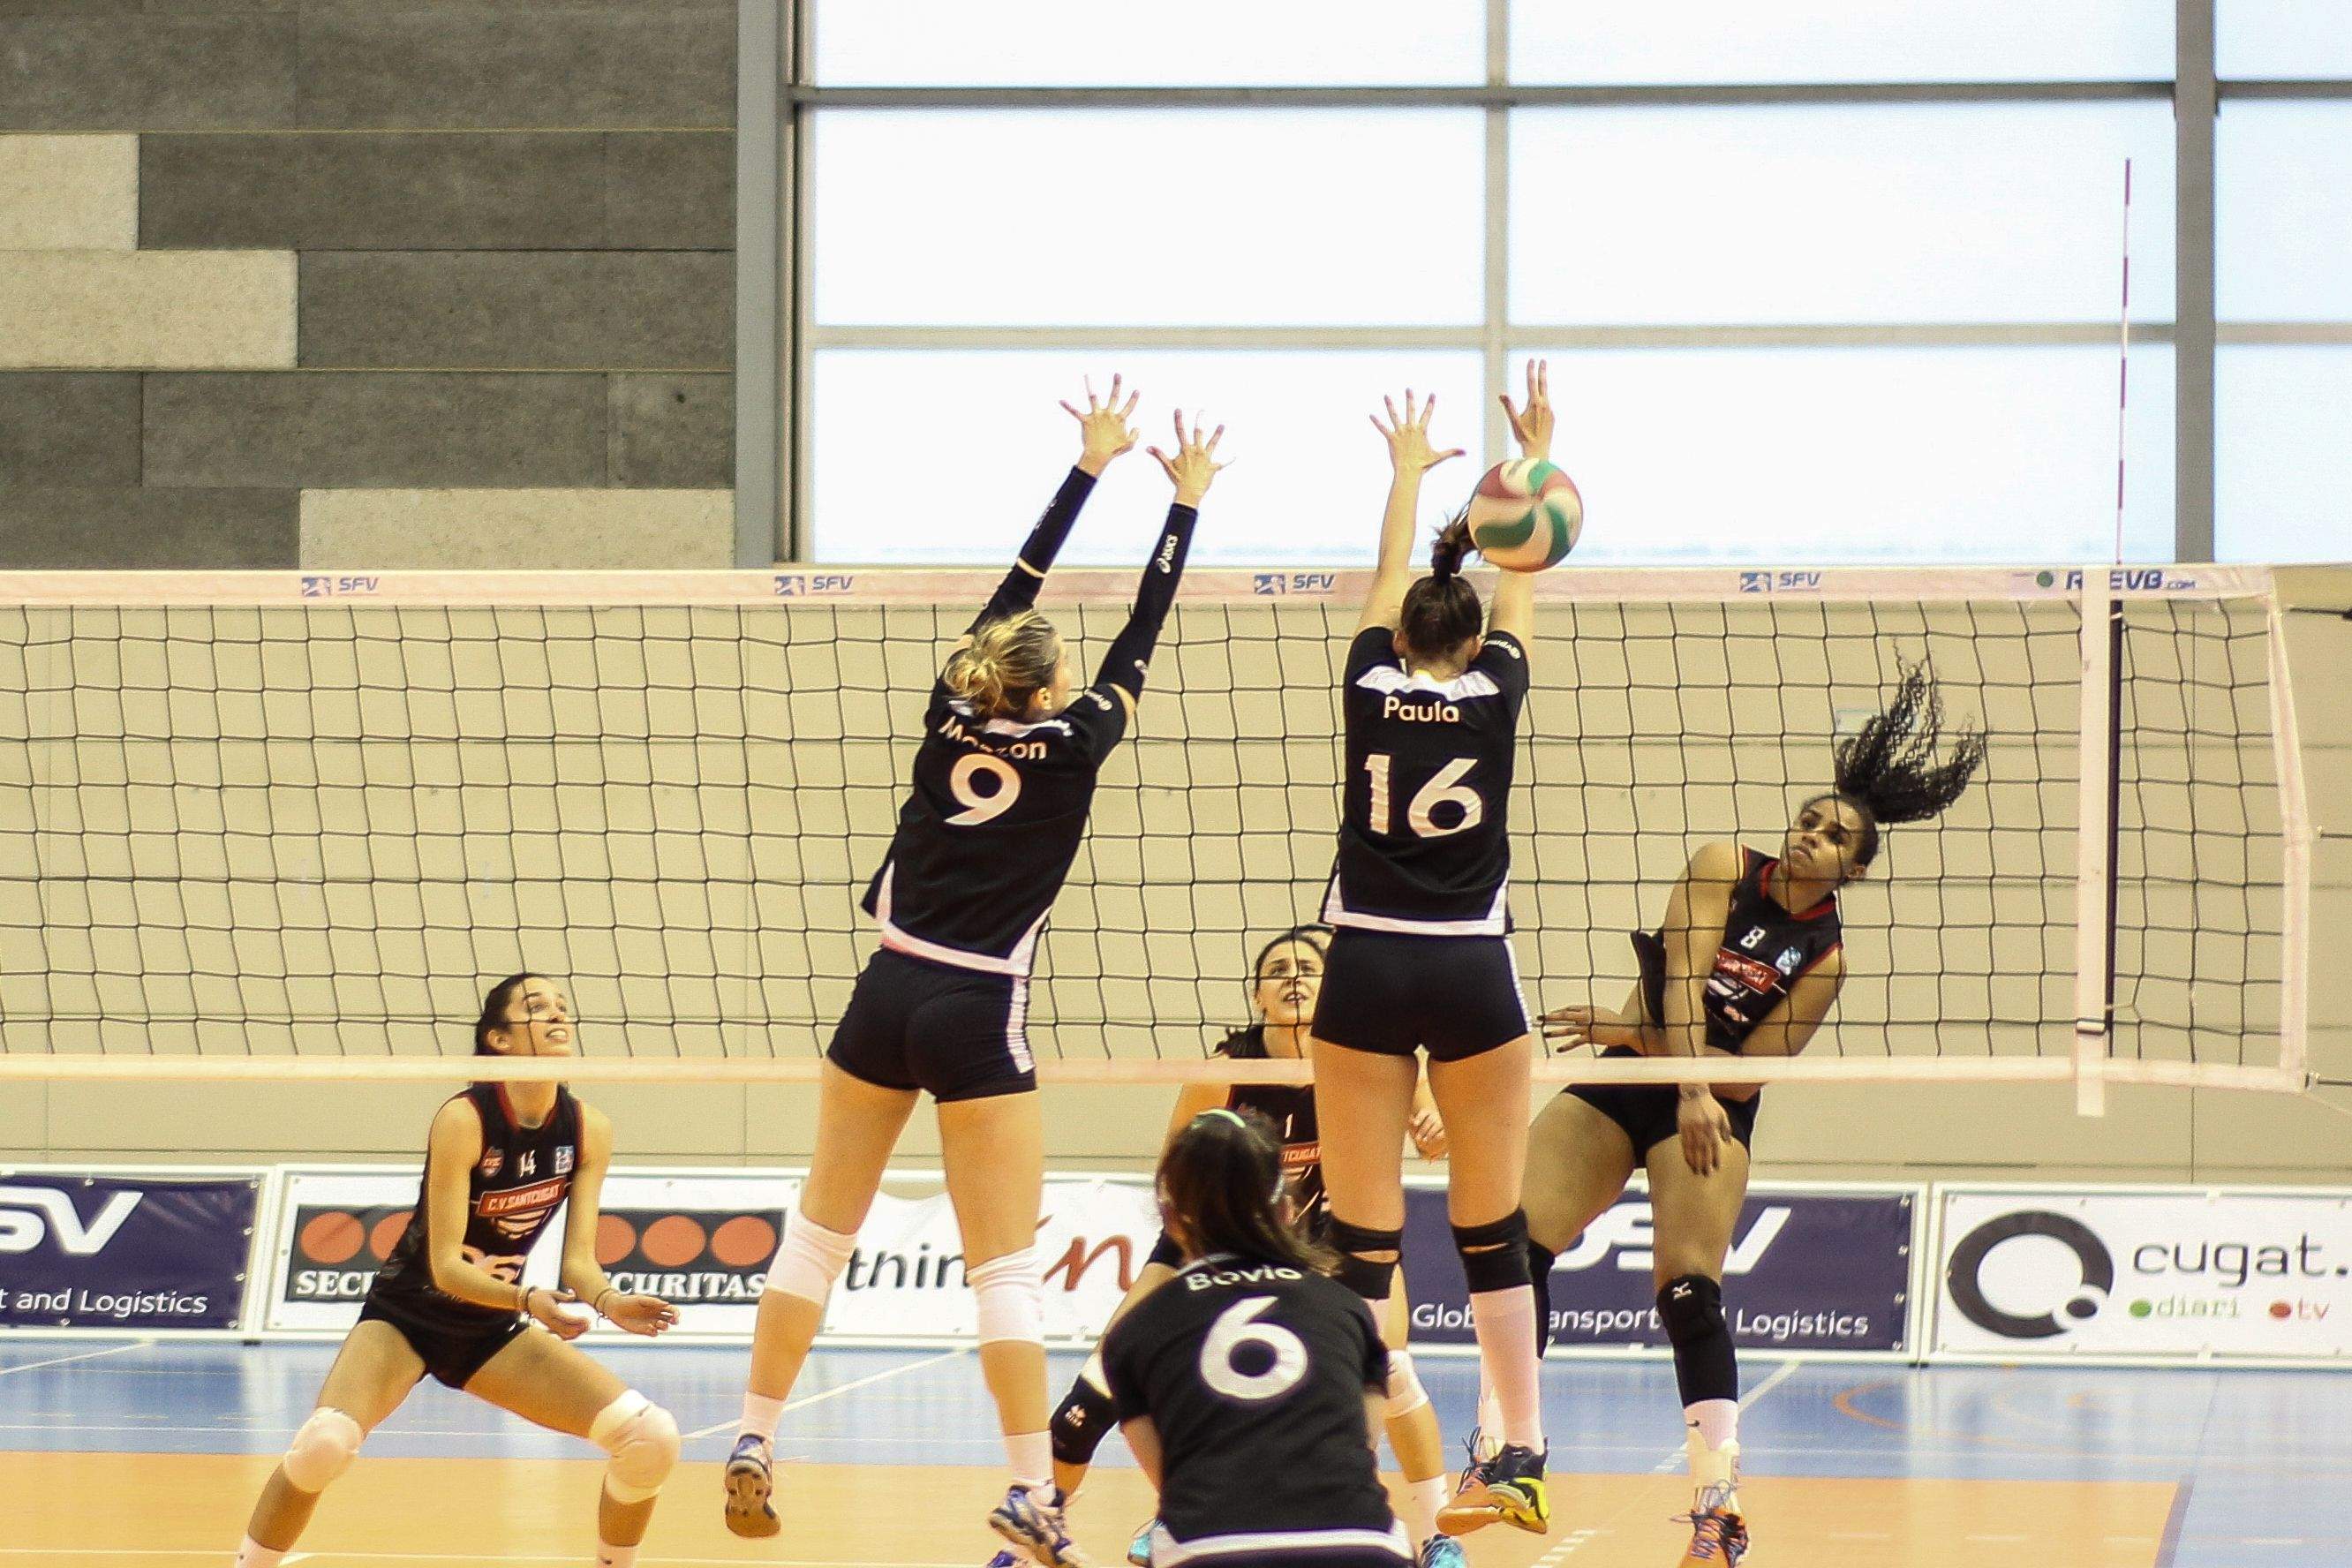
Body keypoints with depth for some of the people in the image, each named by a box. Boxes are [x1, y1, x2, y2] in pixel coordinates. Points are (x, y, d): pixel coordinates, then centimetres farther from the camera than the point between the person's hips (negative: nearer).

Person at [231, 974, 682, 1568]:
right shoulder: (463, 1120, -22)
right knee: (324, 1444, -32)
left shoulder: (588, 1130, -8)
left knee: (652, 1438, -12)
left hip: (493, 1330, 5)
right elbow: (444, 1266, -24)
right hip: (405, 1317, -5)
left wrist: (609, 1302, -29)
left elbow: (578, 1259, -7)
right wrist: (528, 1301, -40)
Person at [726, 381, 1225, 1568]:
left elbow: (1017, 588, 15)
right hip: (978, 1017, -4)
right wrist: (1185, 502, 15)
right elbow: (1141, 635, 5)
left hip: (886, 997, 4)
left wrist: (1090, 466, 22)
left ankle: (753, 1445, 12)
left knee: (821, 1231, 13)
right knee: (1006, 1265, -3)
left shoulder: (950, 716, 5)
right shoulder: (1070, 747, -5)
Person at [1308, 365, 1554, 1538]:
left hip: (1365, 976, 0)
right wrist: (1535, 459, 30)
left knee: (1362, 1235, 0)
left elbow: (1389, 576, 20)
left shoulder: (1370, 684, 2)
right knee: (1492, 1233, 7)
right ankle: (1520, 1454, 4)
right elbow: (1521, 577, 16)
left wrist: (1408, 473, 37)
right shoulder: (1495, 691, 0)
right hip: (1471, 977, 0)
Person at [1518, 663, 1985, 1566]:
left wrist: (1633, 1037, -16)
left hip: (1714, 1109, -3)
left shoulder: (1826, 958, -6)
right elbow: (1682, 978, -14)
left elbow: (1753, 1071, -11)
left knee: (1690, 1294, -18)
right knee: (1517, 1244, -10)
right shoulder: (1725, 870, -2)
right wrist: (1689, 1088, -27)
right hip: (1621, 1084, 3)